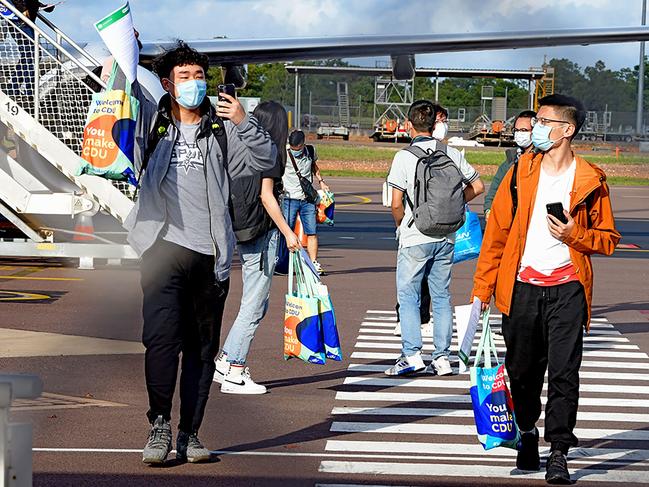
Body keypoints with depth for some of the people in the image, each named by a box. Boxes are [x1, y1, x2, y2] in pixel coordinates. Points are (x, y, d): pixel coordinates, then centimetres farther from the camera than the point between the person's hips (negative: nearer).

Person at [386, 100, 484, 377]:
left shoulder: (404, 157, -10)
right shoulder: (451, 154, 3)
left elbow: (396, 204, -11)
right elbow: (477, 186, 10)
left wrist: (402, 226, 7)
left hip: (415, 239, -4)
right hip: (445, 238, 4)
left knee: (408, 296, 4)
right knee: (441, 297, 10)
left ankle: (412, 354, -6)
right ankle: (442, 358, 8)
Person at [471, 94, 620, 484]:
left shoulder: (590, 180, 0)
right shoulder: (521, 172, 5)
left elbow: (608, 239, 6)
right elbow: (496, 231, 6)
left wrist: (574, 236, -14)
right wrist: (482, 288, 3)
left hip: (567, 290, -2)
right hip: (522, 287, 2)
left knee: (564, 374, -7)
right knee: (522, 371, 10)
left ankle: (559, 453, -1)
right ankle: (528, 433, 33)